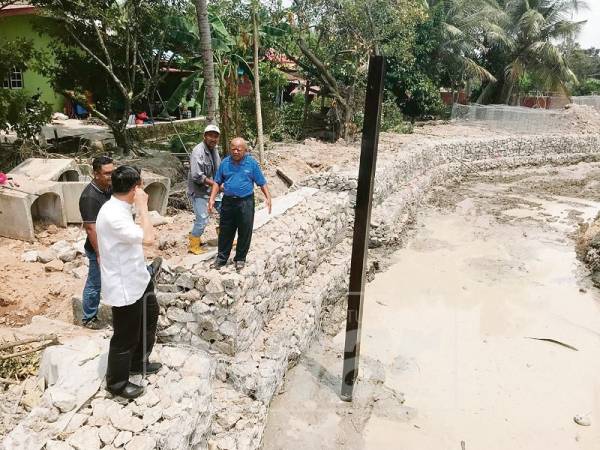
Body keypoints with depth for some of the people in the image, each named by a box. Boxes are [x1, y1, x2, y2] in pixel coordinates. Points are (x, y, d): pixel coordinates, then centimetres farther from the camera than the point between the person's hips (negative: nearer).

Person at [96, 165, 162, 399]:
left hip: (136, 280, 10)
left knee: (149, 317, 26)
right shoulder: (113, 215, -30)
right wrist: (142, 206, -26)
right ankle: (117, 383, 32)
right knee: (125, 337, 9)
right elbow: (149, 238, -34)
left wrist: (144, 269, 21)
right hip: (124, 287, -10)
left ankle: (138, 362, 47)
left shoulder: (119, 208, 2)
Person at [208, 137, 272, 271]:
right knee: (225, 231, 10)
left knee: (244, 232, 5)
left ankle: (240, 259, 21)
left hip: (245, 202, -2)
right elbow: (217, 182, 9)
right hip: (228, 201, 2)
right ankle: (221, 258, 24)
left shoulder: (252, 163, -3)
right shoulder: (225, 163, 4)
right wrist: (212, 199, 0)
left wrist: (268, 197, -11)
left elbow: (262, 183, 1)